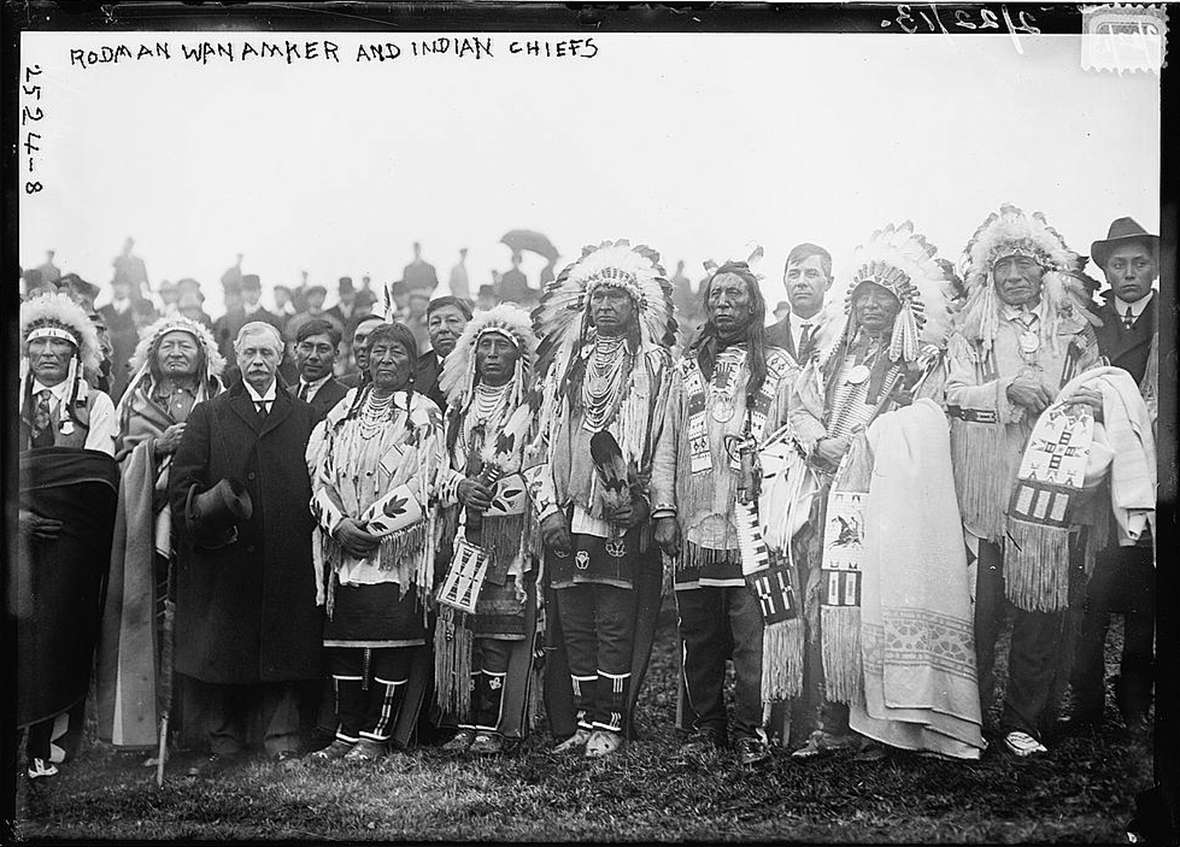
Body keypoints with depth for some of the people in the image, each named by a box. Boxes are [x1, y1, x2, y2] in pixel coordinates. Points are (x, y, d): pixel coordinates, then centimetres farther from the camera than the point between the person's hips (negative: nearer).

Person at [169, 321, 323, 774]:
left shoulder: (306, 417, 11)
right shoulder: (208, 415, 9)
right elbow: (182, 490, 1)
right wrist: (219, 501, -17)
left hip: (287, 562, 0)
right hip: (223, 564, 0)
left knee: (284, 650, 2)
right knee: (223, 652, 5)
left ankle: (282, 744, 11)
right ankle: (226, 744, 17)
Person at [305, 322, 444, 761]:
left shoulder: (425, 416, 2)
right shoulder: (342, 412, 14)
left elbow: (424, 484, -7)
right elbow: (321, 473, 8)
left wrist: (372, 524, -12)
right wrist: (339, 523, -8)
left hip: (398, 549, -3)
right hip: (344, 546, 4)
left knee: (391, 642, -3)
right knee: (343, 640, 4)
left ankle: (376, 734, 6)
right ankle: (347, 732, 13)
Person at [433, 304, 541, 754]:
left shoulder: (531, 408, 4)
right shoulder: (458, 406, 17)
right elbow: (442, 468, 14)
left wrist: (496, 488, -12)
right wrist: (460, 485, -6)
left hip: (510, 534, -4)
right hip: (463, 531, 4)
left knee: (499, 630, -8)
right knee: (458, 627, -1)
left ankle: (491, 727, -1)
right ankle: (465, 723, 7)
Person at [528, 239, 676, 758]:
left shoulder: (652, 363, 6)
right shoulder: (565, 363, 17)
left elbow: (662, 440, -1)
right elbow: (546, 437, 14)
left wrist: (639, 500, -13)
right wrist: (549, 507, 3)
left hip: (624, 519, -4)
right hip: (567, 516, 4)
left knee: (615, 623, -3)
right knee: (573, 623, 6)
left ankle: (610, 723, 6)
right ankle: (581, 721, 15)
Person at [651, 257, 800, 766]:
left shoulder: (778, 367, 10)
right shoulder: (687, 369, 17)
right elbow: (667, 444, 15)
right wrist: (664, 508, 5)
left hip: (754, 525, -3)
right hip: (694, 526, 3)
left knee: (752, 633, -5)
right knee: (698, 634, 7)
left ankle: (751, 732, 5)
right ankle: (704, 727, 18)